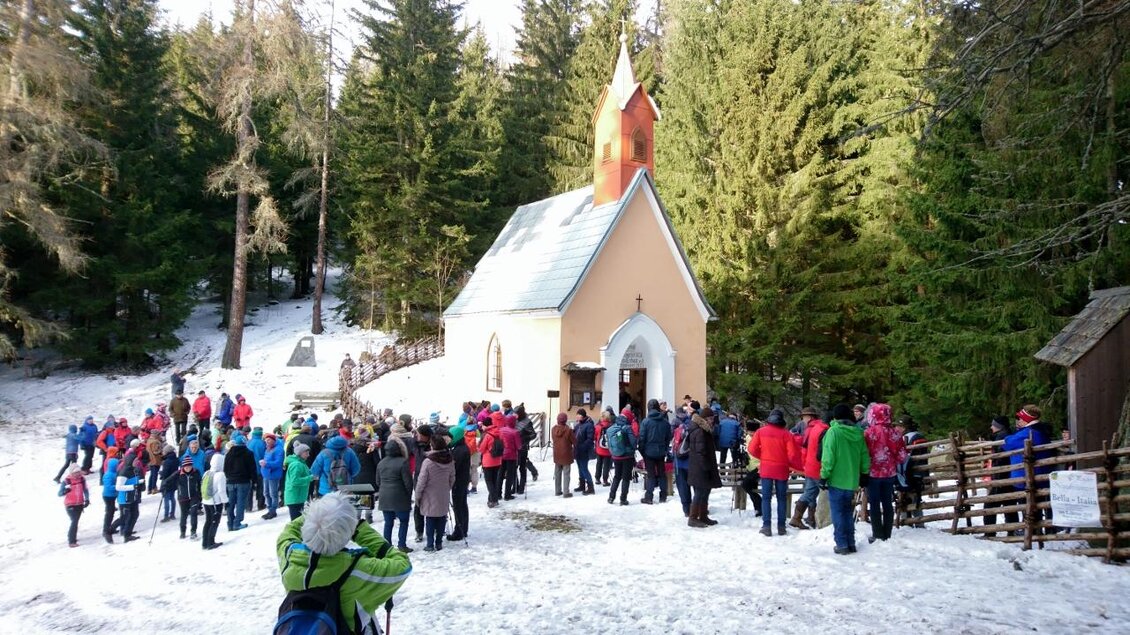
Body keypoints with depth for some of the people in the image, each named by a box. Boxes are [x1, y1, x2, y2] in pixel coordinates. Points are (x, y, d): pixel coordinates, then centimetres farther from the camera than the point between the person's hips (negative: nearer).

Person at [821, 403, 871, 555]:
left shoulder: (833, 431, -13)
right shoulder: (858, 432, 4)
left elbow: (828, 456, -16)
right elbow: (864, 456, 8)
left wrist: (824, 475, -9)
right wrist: (864, 474, 19)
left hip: (837, 480, -5)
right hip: (852, 480, 6)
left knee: (838, 512, 2)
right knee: (847, 511, 17)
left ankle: (842, 544, 2)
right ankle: (851, 543, 19)